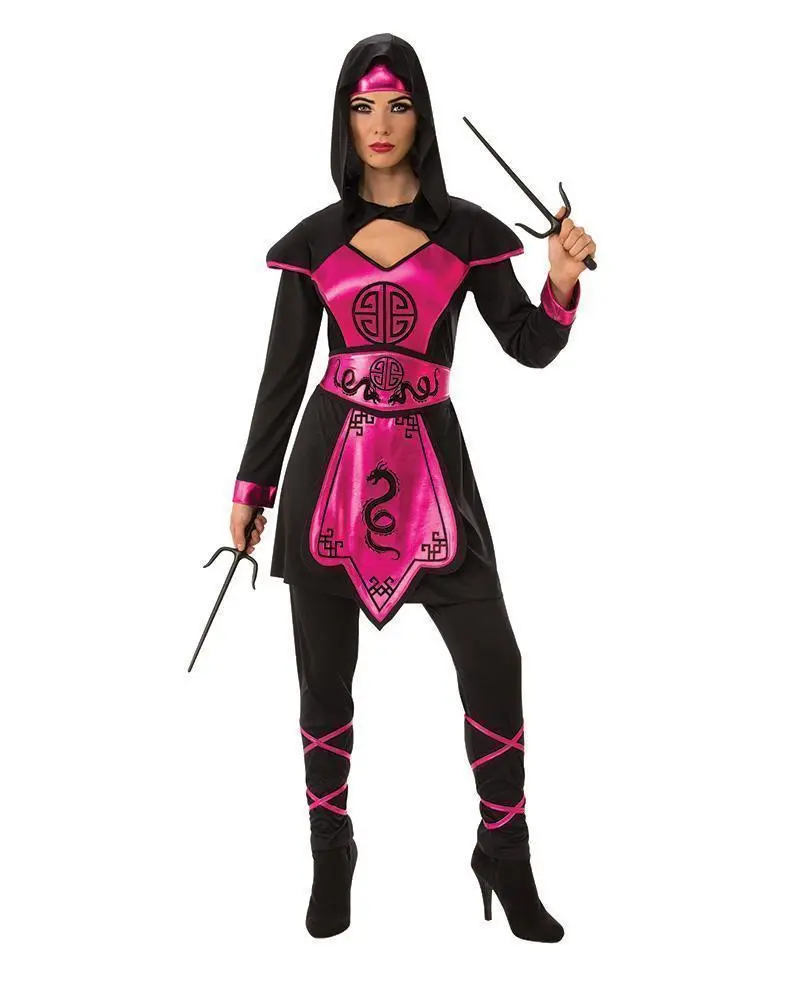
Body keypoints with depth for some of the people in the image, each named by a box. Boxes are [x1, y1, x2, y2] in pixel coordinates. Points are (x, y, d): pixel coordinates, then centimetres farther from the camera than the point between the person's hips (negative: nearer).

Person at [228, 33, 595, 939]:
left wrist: (562, 286, -16)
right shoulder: (315, 240, 6)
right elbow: (284, 372, 10)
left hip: (429, 464, -1)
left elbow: (529, 349, 4)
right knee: (324, 674, 7)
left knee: (493, 662, -6)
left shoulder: (466, 231, 5)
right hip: (329, 466, 1)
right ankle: (330, 856, 26)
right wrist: (249, 488, 10)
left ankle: (506, 860, 13)